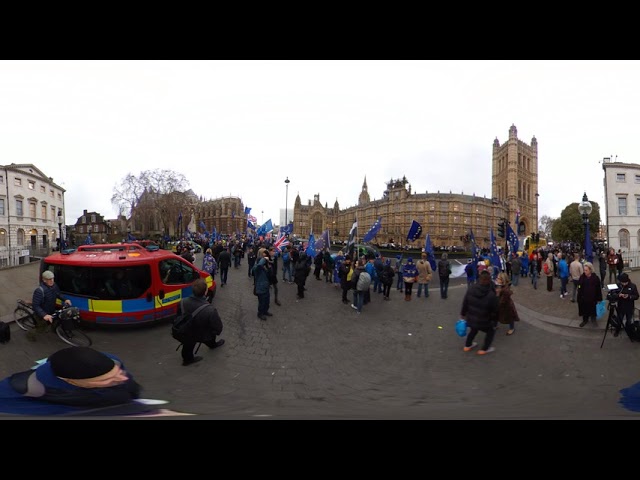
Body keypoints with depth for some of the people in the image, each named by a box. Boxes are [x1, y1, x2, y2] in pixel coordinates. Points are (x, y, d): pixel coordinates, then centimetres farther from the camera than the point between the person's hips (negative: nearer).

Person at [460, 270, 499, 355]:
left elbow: (464, 303, 1)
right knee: (491, 331, 24)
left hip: (471, 319, 5)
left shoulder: (471, 289, -9)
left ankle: (467, 346, 45)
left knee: (473, 329, 33)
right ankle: (484, 349, 27)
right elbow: (494, 311, -13)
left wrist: (463, 314, 15)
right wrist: (495, 322, 2)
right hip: (483, 321, -5)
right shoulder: (491, 294, -23)